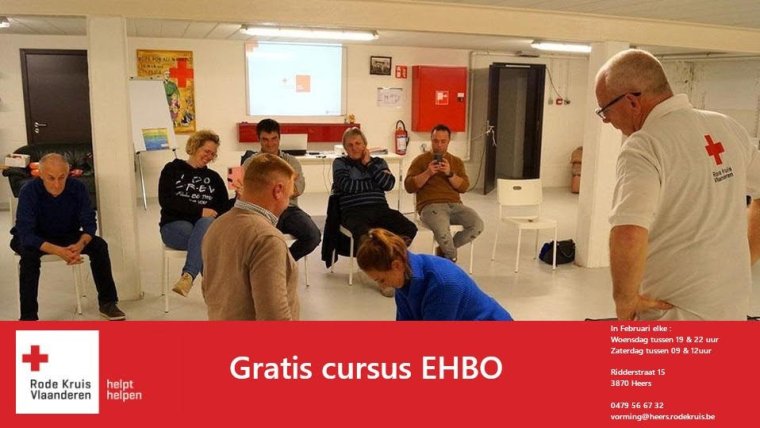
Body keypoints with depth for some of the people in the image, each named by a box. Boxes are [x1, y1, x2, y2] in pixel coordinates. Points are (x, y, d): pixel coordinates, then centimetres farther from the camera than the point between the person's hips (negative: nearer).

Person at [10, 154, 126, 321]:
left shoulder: (78, 188, -19)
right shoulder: (28, 192, -27)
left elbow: (89, 223, -16)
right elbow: (26, 234, -32)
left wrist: (80, 244, -39)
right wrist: (58, 251, -47)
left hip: (68, 236, 3)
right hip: (35, 239, -2)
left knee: (99, 245, -21)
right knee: (29, 254, -35)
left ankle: (107, 303, -9)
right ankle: (28, 317, -26)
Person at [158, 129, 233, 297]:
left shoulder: (213, 177, 20)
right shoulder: (172, 170, 9)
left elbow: (224, 208, 10)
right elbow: (165, 201, -6)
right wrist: (200, 210, -14)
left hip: (206, 224, 2)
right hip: (175, 224, -2)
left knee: (206, 223, -37)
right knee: (203, 238, -36)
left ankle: (188, 275, -50)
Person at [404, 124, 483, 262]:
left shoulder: (457, 161, 19)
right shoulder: (421, 160, 9)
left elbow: (464, 187, 6)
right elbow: (409, 186, 0)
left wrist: (450, 173, -9)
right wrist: (427, 173, -12)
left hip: (455, 205, 4)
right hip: (430, 205, -4)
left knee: (477, 224, -22)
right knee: (442, 230, -36)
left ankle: (445, 250, 1)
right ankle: (452, 257, 0)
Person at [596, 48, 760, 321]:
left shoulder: (644, 147, -21)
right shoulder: (729, 128, 4)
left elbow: (628, 235, -35)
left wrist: (625, 299, -20)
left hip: (675, 311, -8)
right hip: (734, 305, 8)